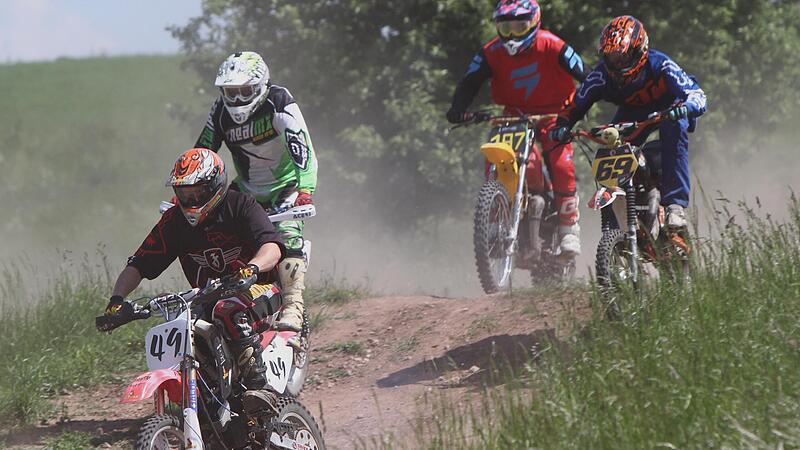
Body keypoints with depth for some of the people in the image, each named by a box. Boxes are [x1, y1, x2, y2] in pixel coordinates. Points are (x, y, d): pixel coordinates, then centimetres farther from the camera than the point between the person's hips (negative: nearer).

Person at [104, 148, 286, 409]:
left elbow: (272, 247, -24)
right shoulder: (174, 221, 4)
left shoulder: (240, 206, -9)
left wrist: (251, 268, -46)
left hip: (259, 291, -6)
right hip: (205, 299, 6)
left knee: (228, 310, -39)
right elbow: (139, 265, 1)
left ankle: (259, 386, -42)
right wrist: (117, 297, -17)